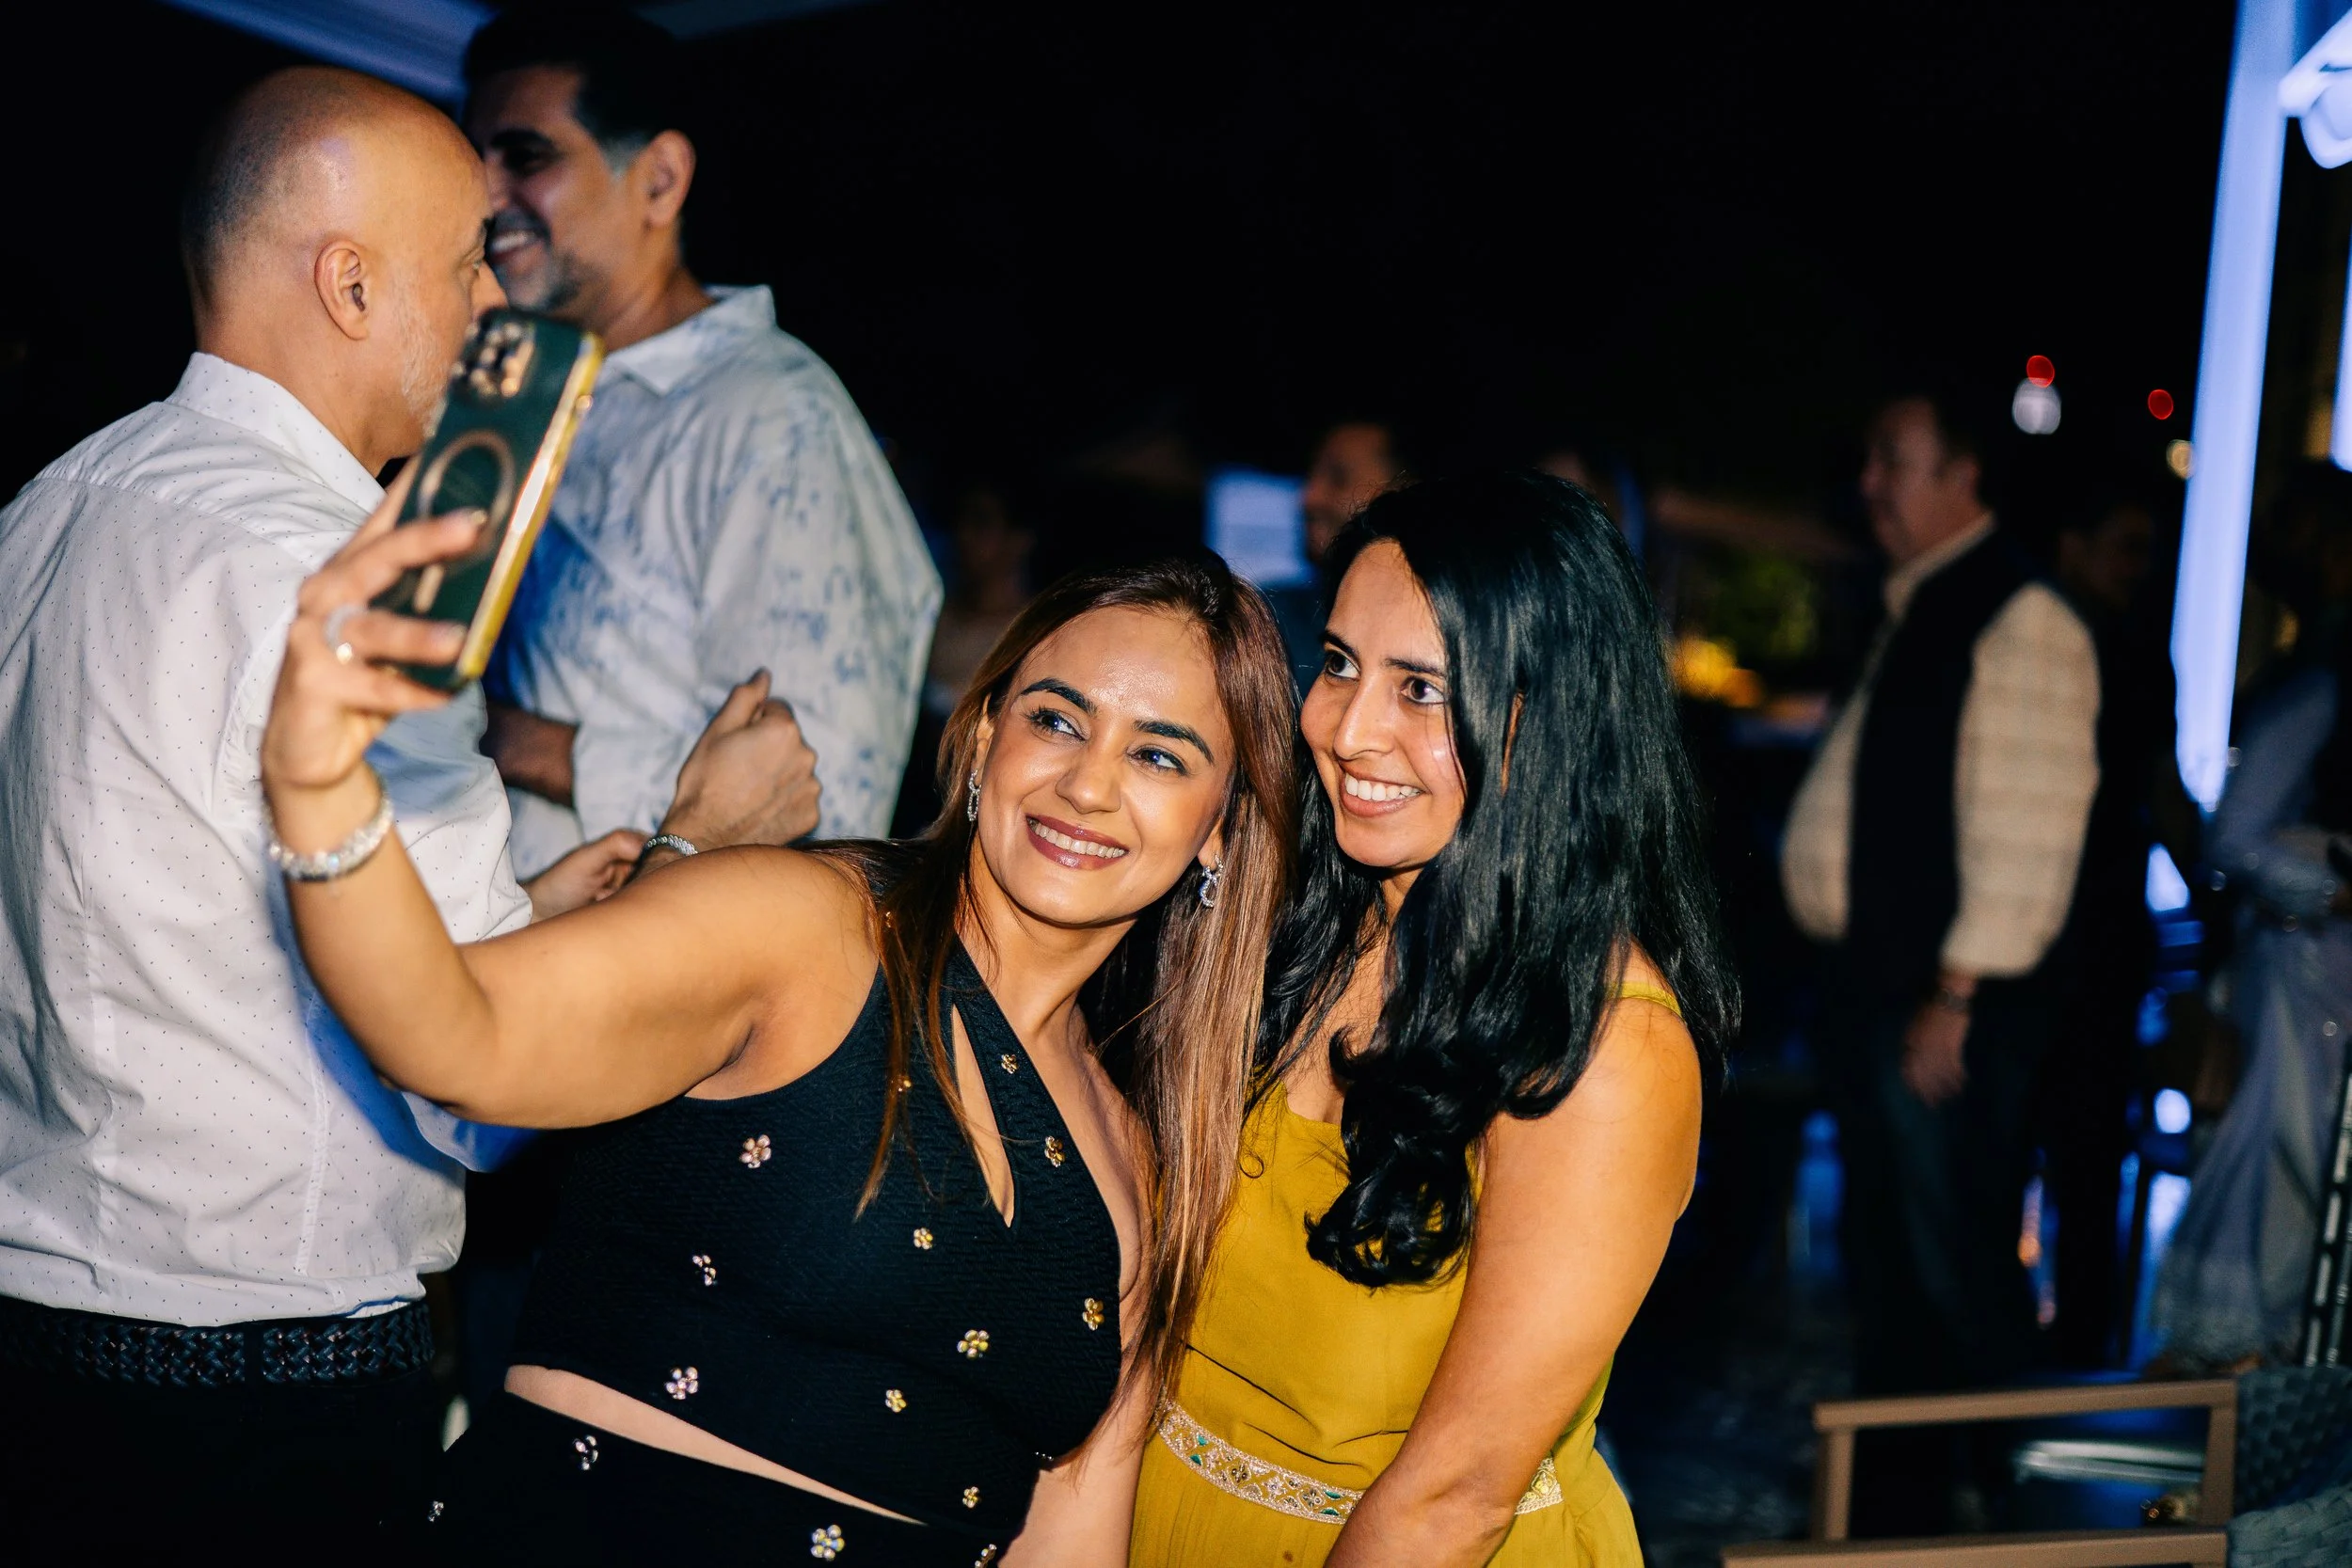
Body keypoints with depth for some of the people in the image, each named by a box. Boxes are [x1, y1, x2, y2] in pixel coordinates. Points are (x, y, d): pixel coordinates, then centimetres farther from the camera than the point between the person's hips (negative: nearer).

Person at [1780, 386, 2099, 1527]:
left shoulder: (2020, 620, -13)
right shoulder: (1910, 611, 15)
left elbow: (2026, 822, -18)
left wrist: (1957, 997, -19)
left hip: (1949, 998, -9)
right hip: (1873, 980, 9)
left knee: (1954, 1261, -3)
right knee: (1880, 1254, 17)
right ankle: (1890, 1484, 29)